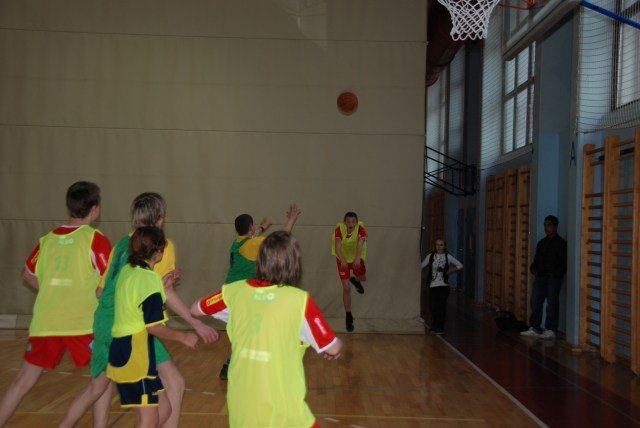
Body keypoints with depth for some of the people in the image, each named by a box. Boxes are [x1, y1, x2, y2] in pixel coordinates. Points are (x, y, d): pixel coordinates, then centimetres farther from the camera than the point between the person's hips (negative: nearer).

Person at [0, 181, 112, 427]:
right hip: (82, 323, -4)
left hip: (44, 323, 5)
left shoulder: (48, 238, 11)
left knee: (23, 381, 13)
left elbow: (27, 274, 25)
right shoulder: (95, 239, -4)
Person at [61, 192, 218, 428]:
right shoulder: (163, 245, -1)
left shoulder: (122, 243, 15)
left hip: (103, 322, 7)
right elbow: (166, 292, -9)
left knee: (98, 386, 26)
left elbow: (101, 290, 18)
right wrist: (196, 323, -7)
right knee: (174, 384, -3)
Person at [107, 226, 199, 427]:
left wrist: (161, 287, 21)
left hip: (122, 349, 9)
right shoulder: (150, 279, -17)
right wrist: (183, 337, -4)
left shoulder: (127, 270, 9)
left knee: (163, 409, 15)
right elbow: (154, 327, -17)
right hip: (136, 355, -9)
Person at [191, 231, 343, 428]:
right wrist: (337, 346, 17)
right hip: (282, 411, -4)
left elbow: (196, 309, 15)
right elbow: (333, 348, -6)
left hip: (240, 406, 4)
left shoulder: (235, 291, -2)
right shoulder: (300, 300, -13)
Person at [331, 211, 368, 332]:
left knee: (362, 278, 25)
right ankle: (348, 316, 11)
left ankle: (355, 280, 65)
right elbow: (337, 245, -40)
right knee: (346, 288, -3)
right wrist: (342, 260, -57)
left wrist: (358, 259, -63)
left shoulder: (360, 228, -28)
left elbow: (361, 242, -45)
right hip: (343, 259, -2)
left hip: (357, 257, 2)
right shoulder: (339, 229, -29)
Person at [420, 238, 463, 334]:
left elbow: (460, 266, 10)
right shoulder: (430, 256, 7)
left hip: (444, 285, -1)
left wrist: (448, 272, 2)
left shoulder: (448, 257, 4)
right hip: (433, 285, 1)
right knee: (432, 307, 0)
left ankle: (440, 327, 12)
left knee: (441, 307, -3)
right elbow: (421, 266, 9)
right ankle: (435, 326, 24)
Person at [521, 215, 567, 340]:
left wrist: (554, 274, -16)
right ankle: (535, 328, 6)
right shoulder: (541, 243, 17)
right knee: (535, 301, 2)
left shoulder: (561, 243, -3)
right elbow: (536, 259, 22)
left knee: (552, 303, -2)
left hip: (553, 278, -6)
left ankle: (551, 330, 4)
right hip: (540, 277, 6)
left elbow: (563, 264, -6)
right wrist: (533, 269, 4)